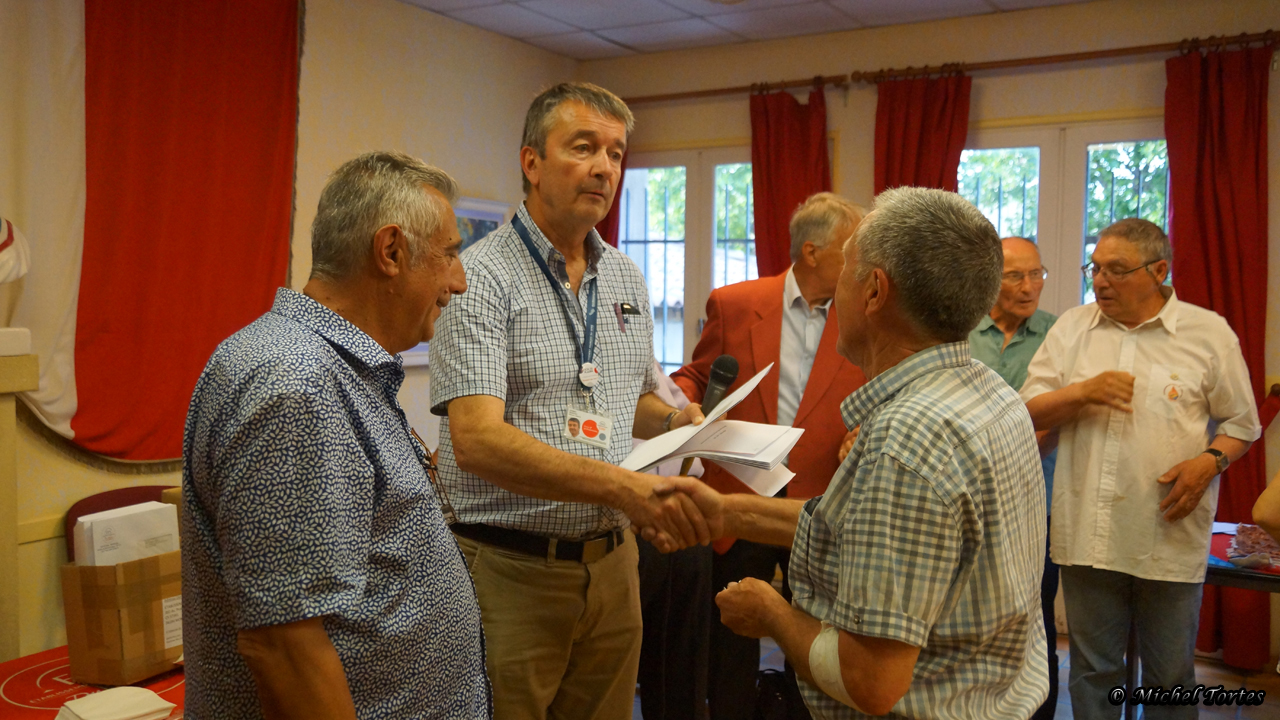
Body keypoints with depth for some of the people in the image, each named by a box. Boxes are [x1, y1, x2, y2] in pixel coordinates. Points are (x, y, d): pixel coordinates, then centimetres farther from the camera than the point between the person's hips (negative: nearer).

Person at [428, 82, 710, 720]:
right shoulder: (481, 277, -13)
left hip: (611, 562, 6)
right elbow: (476, 439, -24)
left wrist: (672, 420, -2)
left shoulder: (626, 278, 9)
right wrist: (621, 487, -34)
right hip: (510, 568, -6)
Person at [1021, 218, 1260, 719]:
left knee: (1170, 676, 13)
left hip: (1169, 539, -2)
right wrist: (1083, 391, -14)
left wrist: (1209, 461, -14)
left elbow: (1241, 423, 5)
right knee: (1092, 671, 15)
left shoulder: (1208, 332, 0)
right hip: (1086, 535, 2)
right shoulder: (1072, 329, 6)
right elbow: (1029, 412, 3)